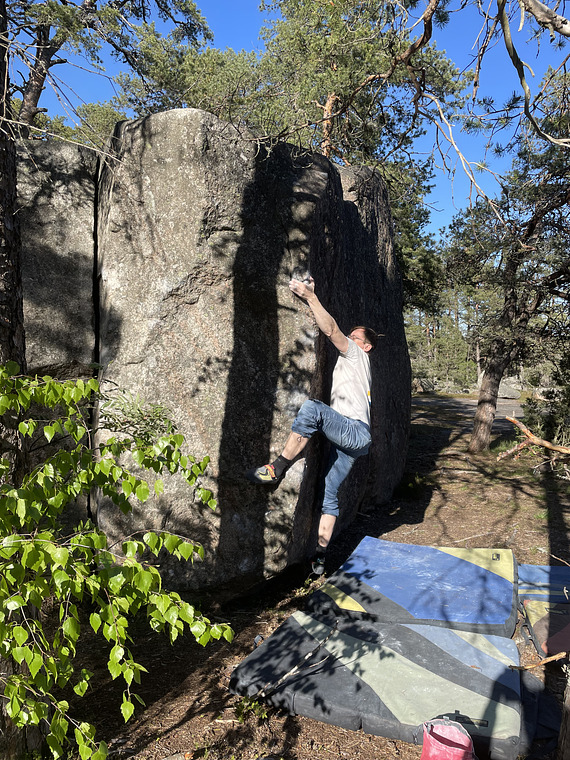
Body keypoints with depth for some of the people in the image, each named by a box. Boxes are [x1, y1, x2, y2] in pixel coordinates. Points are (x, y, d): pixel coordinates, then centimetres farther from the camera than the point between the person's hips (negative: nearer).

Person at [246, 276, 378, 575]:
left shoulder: (358, 355, 7)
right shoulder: (348, 361, 32)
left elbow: (331, 329, -6)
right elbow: (329, 331, 33)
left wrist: (311, 297, -8)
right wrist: (311, 296, 30)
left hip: (356, 431, -10)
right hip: (346, 438, 10)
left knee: (312, 407, -35)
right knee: (328, 493, 7)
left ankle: (277, 470, -30)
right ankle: (319, 557, 11)